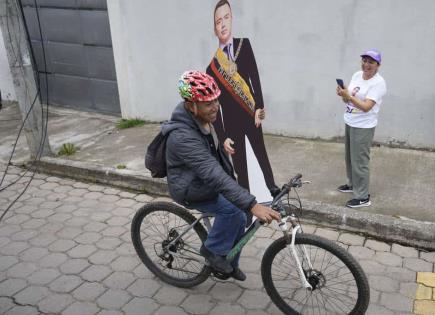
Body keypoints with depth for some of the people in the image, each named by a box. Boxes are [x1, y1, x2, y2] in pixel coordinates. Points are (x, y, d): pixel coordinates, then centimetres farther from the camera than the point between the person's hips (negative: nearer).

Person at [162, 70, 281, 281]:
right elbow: (214, 174, -44)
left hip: (206, 182, 8)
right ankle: (212, 250, -2)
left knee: (239, 219, 7)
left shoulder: (201, 119, -8)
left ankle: (230, 264, 30)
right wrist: (252, 205, -48)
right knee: (233, 209, -27)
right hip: (191, 190, -8)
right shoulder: (183, 136, -36)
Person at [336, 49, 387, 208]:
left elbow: (366, 107, -26)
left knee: (359, 161, -5)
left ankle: (363, 197, 5)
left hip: (363, 127, -8)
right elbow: (347, 100, 8)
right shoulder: (356, 75, 6)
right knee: (349, 157, 20)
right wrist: (343, 94, -14)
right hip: (349, 123, 8)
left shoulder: (378, 83, -17)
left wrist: (348, 96, -35)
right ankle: (353, 184, 40)